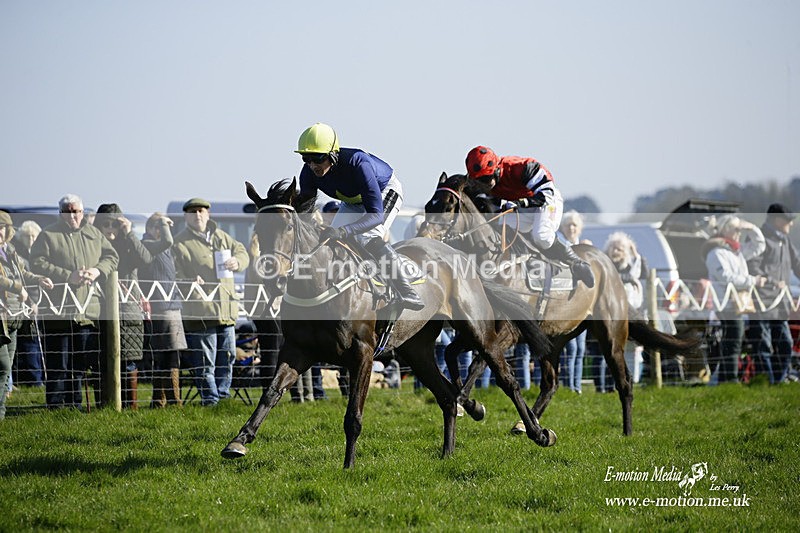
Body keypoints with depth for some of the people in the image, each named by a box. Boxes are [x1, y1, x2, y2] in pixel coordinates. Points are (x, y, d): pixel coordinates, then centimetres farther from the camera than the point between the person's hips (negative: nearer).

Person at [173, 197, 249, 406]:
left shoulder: (220, 236, 16)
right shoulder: (180, 243, -1)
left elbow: (241, 252, 19)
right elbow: (176, 273, -6)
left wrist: (237, 261, -4)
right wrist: (190, 284, -25)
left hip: (226, 307, 6)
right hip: (200, 309, -6)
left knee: (227, 355, 13)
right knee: (205, 360, -5)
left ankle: (223, 393, 23)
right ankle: (210, 397, 0)